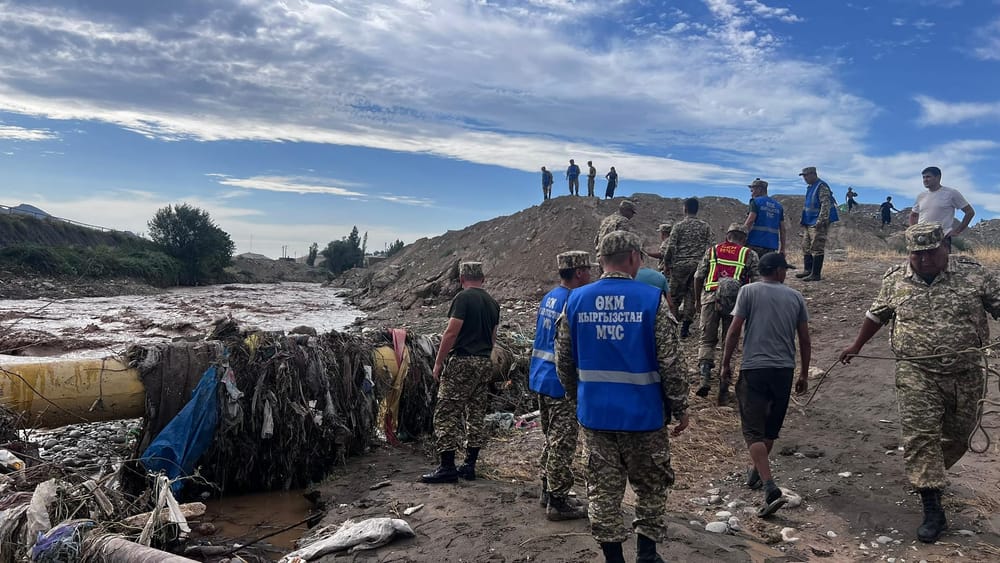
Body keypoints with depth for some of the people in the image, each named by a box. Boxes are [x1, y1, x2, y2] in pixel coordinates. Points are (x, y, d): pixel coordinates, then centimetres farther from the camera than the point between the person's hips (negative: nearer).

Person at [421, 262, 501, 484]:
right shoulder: (492, 303, 13)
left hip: (462, 363, -8)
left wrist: (438, 363, -10)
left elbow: (451, 333, -15)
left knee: (447, 414, -3)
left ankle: (447, 467, -3)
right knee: (476, 415, 11)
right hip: (485, 364, 8)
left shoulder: (463, 298, -9)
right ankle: (470, 465, 16)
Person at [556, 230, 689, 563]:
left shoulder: (576, 299, -1)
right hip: (642, 412, -3)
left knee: (603, 490, 13)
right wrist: (680, 408, 1)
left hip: (595, 412, 3)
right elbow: (671, 362, -11)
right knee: (650, 488, 17)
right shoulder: (652, 299, -12)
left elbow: (564, 361, 5)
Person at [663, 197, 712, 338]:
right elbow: (709, 247, 3)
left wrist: (666, 265, 2)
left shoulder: (678, 225, -2)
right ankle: (685, 327, 5)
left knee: (675, 295, 7)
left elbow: (671, 247, -7)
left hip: (680, 264, -2)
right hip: (698, 265, 2)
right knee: (692, 296, 6)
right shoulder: (705, 226, 6)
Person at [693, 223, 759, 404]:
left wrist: (697, 299, 19)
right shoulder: (750, 255, 10)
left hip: (710, 297, 1)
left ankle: (705, 379, -9)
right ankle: (723, 390, 9)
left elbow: (698, 277, 9)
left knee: (707, 340, 11)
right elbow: (756, 282, 3)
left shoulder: (712, 250, 14)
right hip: (736, 301, -1)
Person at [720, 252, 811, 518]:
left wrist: (726, 363, 4)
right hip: (784, 370, 4)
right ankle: (756, 472, 39)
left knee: (754, 431, -3)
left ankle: (771, 488, -16)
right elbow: (805, 340, 9)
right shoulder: (795, 296, 8)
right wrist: (804, 374, 19)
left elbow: (734, 330, -7)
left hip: (754, 369, -4)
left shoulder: (749, 291, -2)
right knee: (771, 429, 20)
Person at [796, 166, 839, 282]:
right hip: (809, 223, 10)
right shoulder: (810, 187, 18)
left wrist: (820, 221, -24)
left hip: (818, 224, -10)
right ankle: (808, 270, 23)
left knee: (817, 249, -8)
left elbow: (826, 205, -20)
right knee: (806, 247, 14)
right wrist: (804, 220, 23)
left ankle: (816, 274, -6)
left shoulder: (821, 187, -13)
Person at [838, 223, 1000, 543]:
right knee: (920, 435, -8)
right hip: (917, 373, 0)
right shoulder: (894, 279, 2)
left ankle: (930, 478, 42)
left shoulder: (974, 274, -4)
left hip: (966, 373, 1)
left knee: (957, 435, 14)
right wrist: (857, 346, 23)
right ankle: (932, 510, -3)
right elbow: (877, 314, 17)